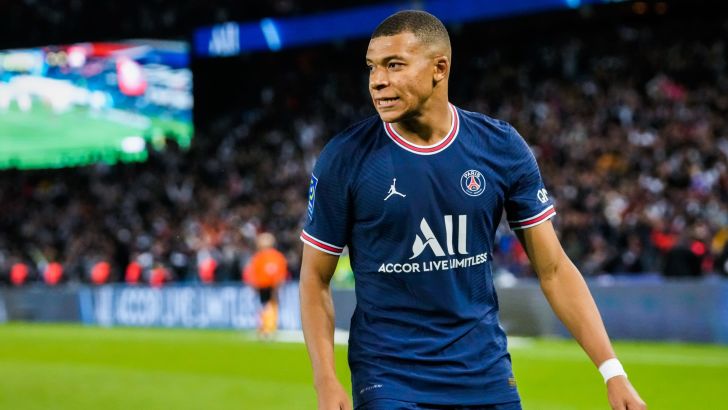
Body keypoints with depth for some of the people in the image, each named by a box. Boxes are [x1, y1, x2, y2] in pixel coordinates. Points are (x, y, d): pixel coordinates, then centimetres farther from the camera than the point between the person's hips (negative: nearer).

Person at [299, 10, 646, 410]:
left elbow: (553, 270, 1)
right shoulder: (344, 157, -7)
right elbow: (315, 278, -1)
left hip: (486, 374, 2)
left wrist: (612, 372, -5)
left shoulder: (501, 147, -3)